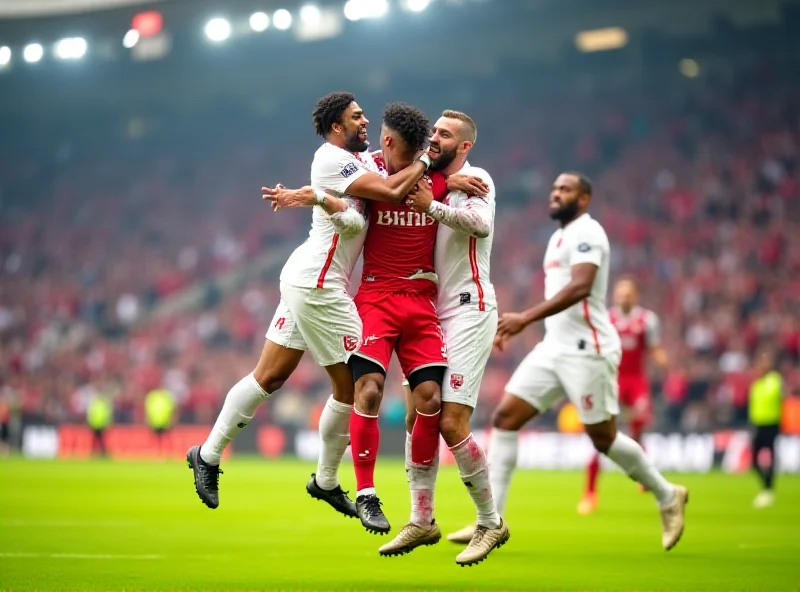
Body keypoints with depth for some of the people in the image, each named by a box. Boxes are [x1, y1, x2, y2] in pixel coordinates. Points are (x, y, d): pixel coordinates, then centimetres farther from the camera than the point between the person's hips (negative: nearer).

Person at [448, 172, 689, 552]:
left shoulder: (586, 232, -11)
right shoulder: (559, 237, 19)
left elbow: (580, 287, -26)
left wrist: (526, 317, -33)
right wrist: (517, 325, 19)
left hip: (586, 350, -9)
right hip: (553, 348, 9)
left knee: (603, 438, -1)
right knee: (505, 418, -4)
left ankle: (667, 496, 22)